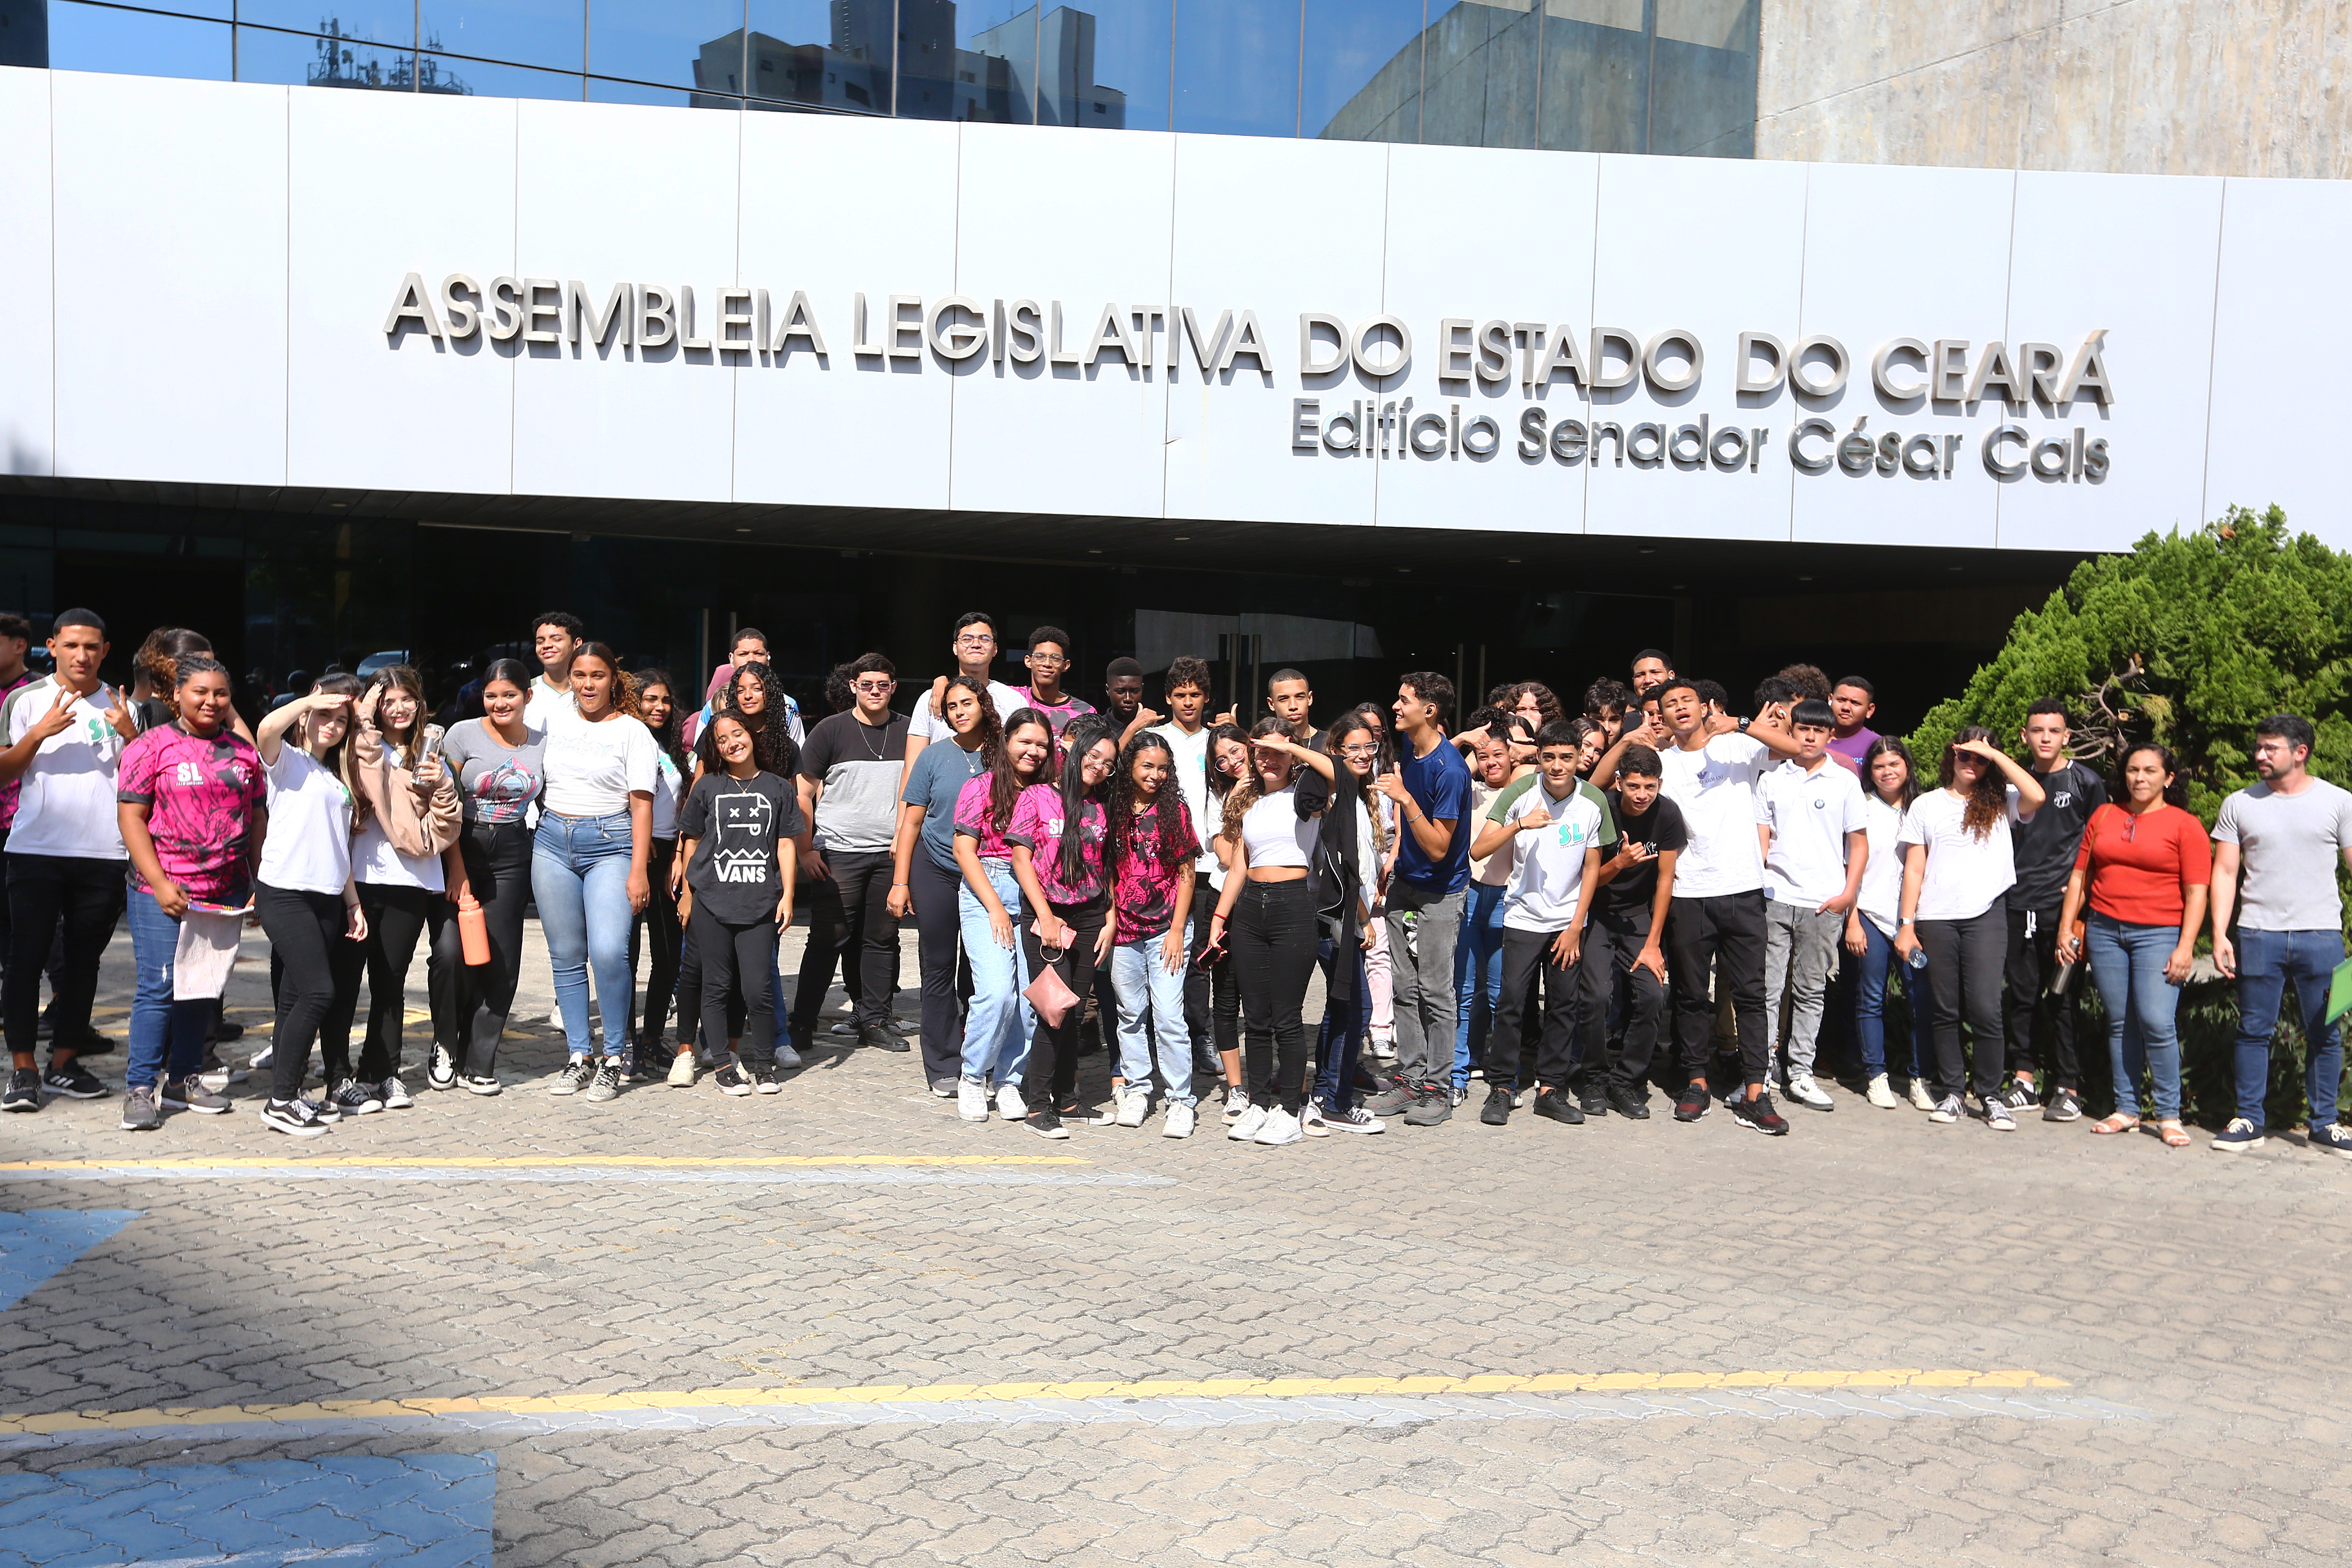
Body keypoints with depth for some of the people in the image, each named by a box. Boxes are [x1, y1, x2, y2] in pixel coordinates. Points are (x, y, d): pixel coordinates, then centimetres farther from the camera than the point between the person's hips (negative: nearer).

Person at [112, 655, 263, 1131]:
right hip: (164, 891, -4)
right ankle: (140, 1087, 5)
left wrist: (260, 884, 8)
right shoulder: (151, 746, -1)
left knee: (205, 987, 10)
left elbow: (257, 819, 15)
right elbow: (131, 818, -6)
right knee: (159, 987, -5)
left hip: (227, 892, 4)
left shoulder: (243, 752, 12)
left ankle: (183, 1078, 21)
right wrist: (160, 884, -13)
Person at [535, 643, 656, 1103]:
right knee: (566, 956, 5)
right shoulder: (554, 718, 11)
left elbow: (641, 804, -6)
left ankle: (614, 1056, -2)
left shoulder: (633, 731, -1)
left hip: (610, 844, -4)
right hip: (553, 843, 4)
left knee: (608, 951, -17)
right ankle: (579, 1055, 14)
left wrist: (638, 870, -12)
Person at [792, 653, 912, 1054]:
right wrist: (806, 848, -5)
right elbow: (803, 792, 2)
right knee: (828, 940, -2)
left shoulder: (907, 732, 9)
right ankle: (802, 1022, 8)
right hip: (837, 853, -3)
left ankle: (874, 1021, 16)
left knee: (882, 939, 6)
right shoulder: (831, 729, 1)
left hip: (891, 855, 3)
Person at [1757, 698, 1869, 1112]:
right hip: (1774, 898, 0)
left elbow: (1859, 843, 7)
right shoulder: (1771, 779, 9)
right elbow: (1761, 839, 10)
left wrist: (1849, 893, -3)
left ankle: (1801, 1075, 15)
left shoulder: (1845, 781, 6)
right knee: (1766, 990, -2)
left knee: (1811, 992, 7)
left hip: (1824, 905, 0)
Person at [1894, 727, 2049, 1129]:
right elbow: (1914, 869, 10)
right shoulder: (1927, 805, 12)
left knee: (1985, 1009, -8)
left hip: (1985, 915, -1)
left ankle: (1991, 1095, 4)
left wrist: (1997, 755, -7)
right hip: (1936, 918, 1)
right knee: (1946, 1010, 5)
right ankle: (1951, 1093, 13)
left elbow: (2036, 797, -15)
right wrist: (1906, 924, 4)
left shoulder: (2000, 802, 9)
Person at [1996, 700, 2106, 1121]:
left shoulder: (2085, 782, 2)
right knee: (2021, 993, 7)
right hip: (2019, 905, 4)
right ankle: (2023, 1079, 15)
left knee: (2062, 998, -2)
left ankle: (2068, 1088, 5)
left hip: (2063, 906, -4)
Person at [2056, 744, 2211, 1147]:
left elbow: (2196, 891, -3)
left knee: (2157, 1022, -12)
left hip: (2159, 933, -4)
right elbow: (2080, 875, 15)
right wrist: (2066, 927, 9)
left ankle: (2169, 1116, -1)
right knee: (2120, 1023, 6)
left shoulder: (2185, 825, 1)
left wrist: (2185, 946, -10)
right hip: (2104, 931, 4)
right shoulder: (2104, 816, 13)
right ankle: (2126, 1110, 13)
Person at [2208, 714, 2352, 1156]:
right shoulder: (2240, 804, 6)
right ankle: (2250, 1120, 13)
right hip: (2258, 935, 1)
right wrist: (2219, 934, -2)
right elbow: (2225, 873, 6)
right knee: (2254, 1030, 5)